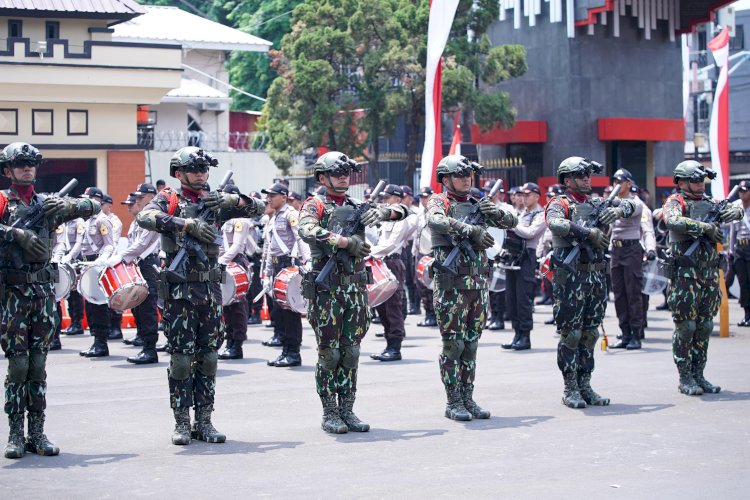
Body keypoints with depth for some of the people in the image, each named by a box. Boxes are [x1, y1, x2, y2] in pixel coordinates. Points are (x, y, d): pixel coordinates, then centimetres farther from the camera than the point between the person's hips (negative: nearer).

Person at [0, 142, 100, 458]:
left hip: (43, 290, 4)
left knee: (38, 365, 7)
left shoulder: (48, 203, 13)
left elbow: (95, 207, 13)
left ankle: (37, 434, 11)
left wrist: (67, 206, -4)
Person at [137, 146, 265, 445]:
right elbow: (145, 217, -20)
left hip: (211, 289, 4)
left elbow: (257, 208, 11)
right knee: (181, 358, -1)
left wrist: (231, 200, -9)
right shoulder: (168, 200, 0)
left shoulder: (214, 202, 11)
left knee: (208, 358, 7)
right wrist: (187, 224, -26)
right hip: (180, 291, -4)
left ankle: (204, 421, 13)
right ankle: (182, 423, 6)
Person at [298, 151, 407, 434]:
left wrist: (383, 212, -6)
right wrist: (348, 242, -23)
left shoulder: (357, 208, 15)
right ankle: (330, 414, 7)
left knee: (351, 353, 7)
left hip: (356, 286, 5)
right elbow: (308, 231, -22)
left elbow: (400, 211, 17)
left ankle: (347, 411, 14)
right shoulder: (315, 205, 0)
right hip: (327, 288, -5)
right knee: (329, 353, 0)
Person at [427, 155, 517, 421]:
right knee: (453, 344, -2)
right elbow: (436, 221, -24)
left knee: (471, 343, 9)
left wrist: (497, 212, -4)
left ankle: (468, 399, 15)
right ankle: (453, 402, 3)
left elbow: (512, 222, 17)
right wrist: (472, 230, -28)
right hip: (451, 282, -6)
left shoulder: (477, 203, 14)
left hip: (478, 281, 6)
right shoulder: (439, 201, -1)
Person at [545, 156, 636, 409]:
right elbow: (555, 224, -25)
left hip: (597, 276, 6)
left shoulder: (597, 204, 15)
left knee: (590, 333, 10)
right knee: (570, 334, -2)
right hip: (570, 277, -6)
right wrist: (589, 233, -26)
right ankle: (570, 389, 4)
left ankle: (585, 385, 17)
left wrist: (619, 210, -4)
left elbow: (631, 206, 18)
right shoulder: (559, 204, -3)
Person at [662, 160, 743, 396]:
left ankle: (699, 376, 17)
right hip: (685, 273, -6)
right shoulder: (675, 202, -4)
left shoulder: (709, 203, 15)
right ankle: (685, 378, 5)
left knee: (705, 327, 9)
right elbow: (674, 222, -24)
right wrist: (706, 228, -24)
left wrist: (735, 210, -8)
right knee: (685, 327, -2)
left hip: (710, 273, 6)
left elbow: (736, 208, 16)